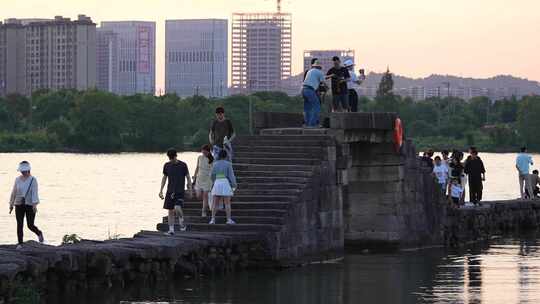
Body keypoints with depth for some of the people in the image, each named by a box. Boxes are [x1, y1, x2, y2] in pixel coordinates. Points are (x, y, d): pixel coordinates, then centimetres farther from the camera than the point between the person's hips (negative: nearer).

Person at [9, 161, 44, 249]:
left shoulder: (33, 179, -7)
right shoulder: (18, 179, 6)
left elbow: (35, 192, -14)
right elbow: (14, 192, 12)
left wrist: (35, 204, -24)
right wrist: (11, 204, 14)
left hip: (30, 205, -3)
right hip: (19, 205, 3)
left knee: (30, 225, -1)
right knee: (19, 225, -1)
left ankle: (39, 233, 30)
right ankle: (20, 243, 5)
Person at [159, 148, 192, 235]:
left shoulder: (183, 165, -5)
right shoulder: (167, 165, 5)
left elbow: (188, 177, 2)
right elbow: (164, 178, 14)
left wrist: (190, 190, -2)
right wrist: (161, 190, 11)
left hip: (180, 192, -4)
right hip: (170, 191, 4)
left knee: (177, 208, -21)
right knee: (171, 211, 3)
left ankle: (182, 224, 4)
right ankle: (171, 230, 9)